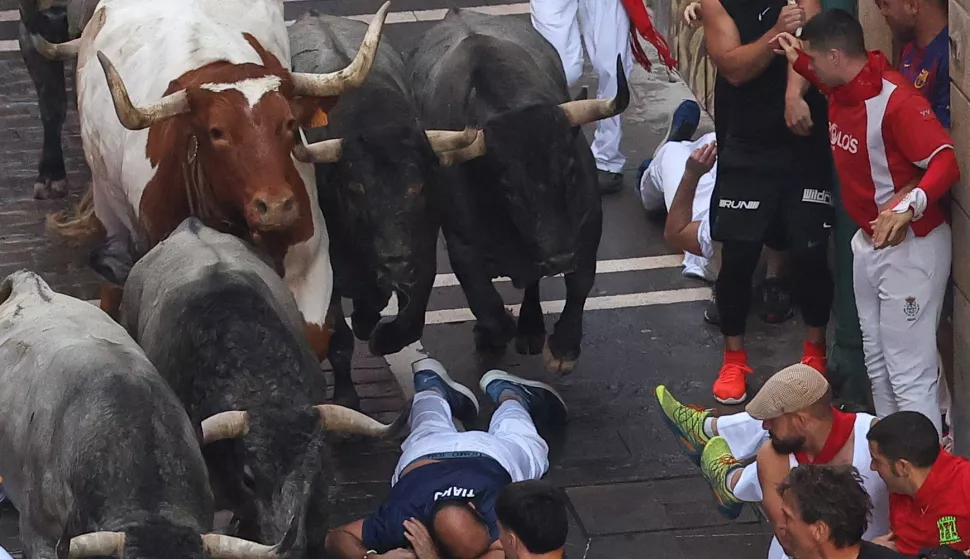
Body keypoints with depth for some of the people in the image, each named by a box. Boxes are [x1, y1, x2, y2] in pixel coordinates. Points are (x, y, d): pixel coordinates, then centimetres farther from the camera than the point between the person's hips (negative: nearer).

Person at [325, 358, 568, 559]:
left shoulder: (498, 509, -52)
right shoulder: (401, 517, -48)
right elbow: (337, 537, -39)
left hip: (488, 455, 0)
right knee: (433, 430, 38)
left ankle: (504, 390, 58)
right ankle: (431, 383, 64)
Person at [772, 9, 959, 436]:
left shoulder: (895, 100, -28)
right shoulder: (843, 90, 1)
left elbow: (946, 163, -36)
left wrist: (908, 206, -52)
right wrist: (798, 60, 16)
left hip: (911, 247, -10)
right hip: (868, 241, 10)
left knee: (910, 372, -8)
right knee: (877, 361, 22)